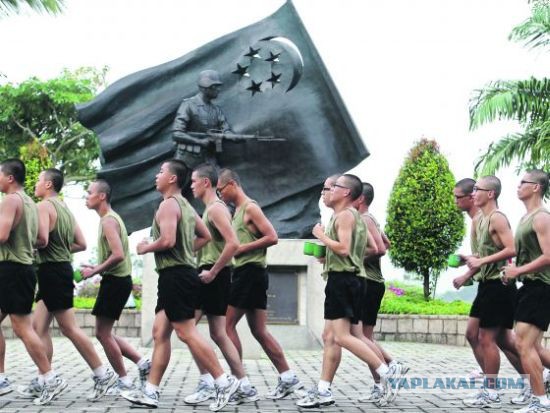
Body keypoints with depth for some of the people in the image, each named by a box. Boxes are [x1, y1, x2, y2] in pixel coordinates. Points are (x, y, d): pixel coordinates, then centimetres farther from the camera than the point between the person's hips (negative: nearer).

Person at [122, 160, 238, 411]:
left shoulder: (168, 204, -12)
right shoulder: (186, 206, 18)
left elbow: (167, 240, -25)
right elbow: (205, 236, 25)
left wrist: (145, 248, -8)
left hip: (175, 275, -10)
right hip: (182, 273, 10)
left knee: (186, 333, -9)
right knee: (160, 332, 10)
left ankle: (224, 382, -7)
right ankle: (150, 392, 12)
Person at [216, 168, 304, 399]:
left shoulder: (250, 208, -8)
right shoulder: (238, 211, 20)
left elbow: (272, 237, -16)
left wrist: (242, 248, -15)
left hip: (250, 272, -10)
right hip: (246, 274, 10)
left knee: (227, 324, -7)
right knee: (259, 331, 7)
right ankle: (288, 378, 8)